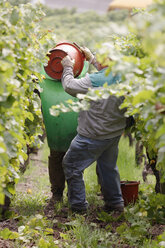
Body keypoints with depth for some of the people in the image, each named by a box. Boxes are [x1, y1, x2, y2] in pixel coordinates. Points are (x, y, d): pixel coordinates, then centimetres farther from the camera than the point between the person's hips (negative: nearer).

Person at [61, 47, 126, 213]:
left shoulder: (94, 81, -25)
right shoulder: (122, 77, -3)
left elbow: (69, 86, -14)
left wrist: (68, 67, 1)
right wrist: (91, 59, 23)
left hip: (93, 136, -7)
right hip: (116, 133, 7)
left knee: (71, 165, 10)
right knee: (108, 167, 23)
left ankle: (78, 206, 14)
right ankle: (116, 203, 30)